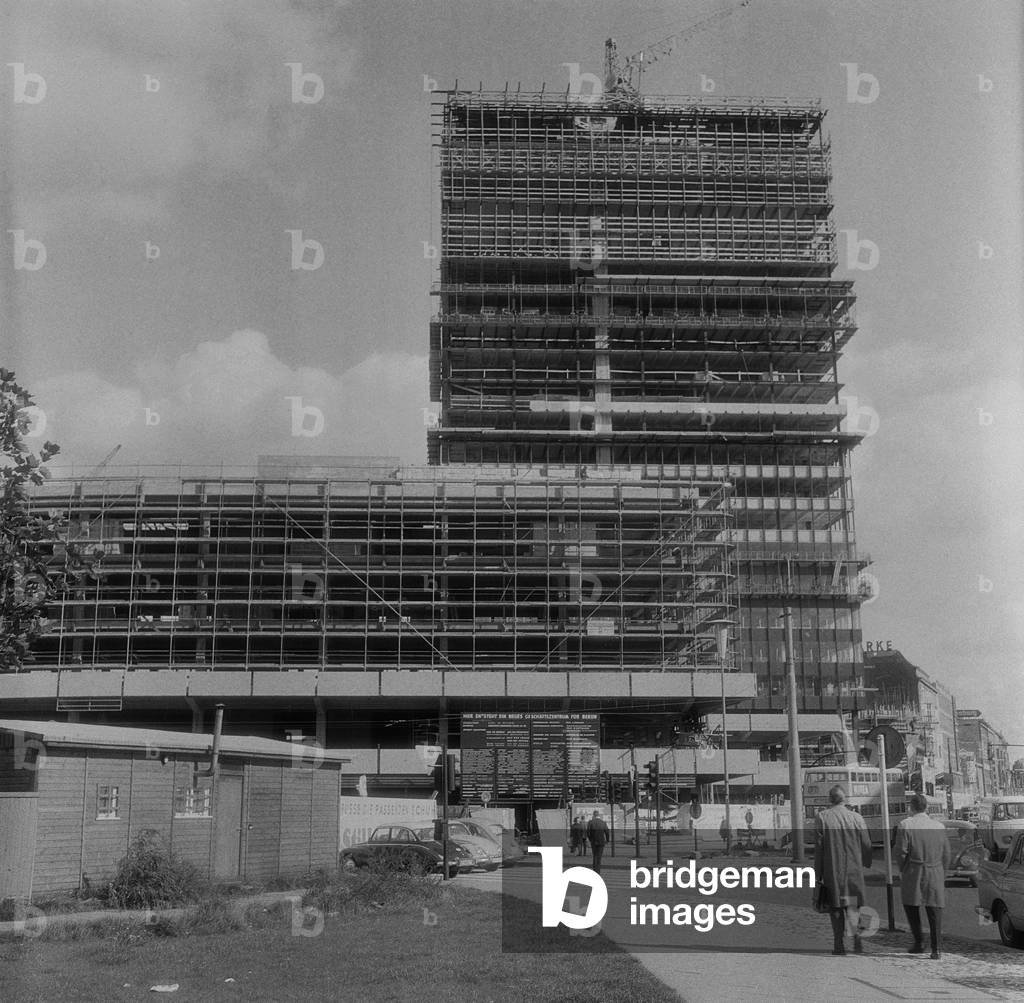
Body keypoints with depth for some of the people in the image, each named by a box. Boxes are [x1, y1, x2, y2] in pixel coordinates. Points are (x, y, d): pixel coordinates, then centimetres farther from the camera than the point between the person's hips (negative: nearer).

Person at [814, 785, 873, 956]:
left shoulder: (822, 817, -6)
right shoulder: (856, 817, -2)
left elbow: (818, 846, -6)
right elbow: (866, 844, 3)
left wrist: (818, 873, 0)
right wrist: (867, 863, 21)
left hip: (832, 870, -1)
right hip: (854, 869, 1)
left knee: (835, 907, 8)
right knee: (853, 904, 12)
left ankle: (839, 945, 7)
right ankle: (857, 933, -11)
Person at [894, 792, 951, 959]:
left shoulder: (905, 825, -7)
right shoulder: (939, 826, 6)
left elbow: (901, 852, -10)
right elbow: (946, 853, 10)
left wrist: (902, 870, 6)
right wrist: (942, 874, 19)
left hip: (914, 873, -3)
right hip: (935, 874, 3)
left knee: (911, 907, 13)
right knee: (934, 911, 5)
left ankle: (919, 942, 10)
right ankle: (936, 949, 2)